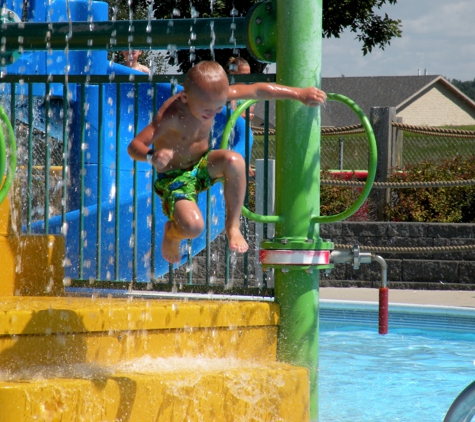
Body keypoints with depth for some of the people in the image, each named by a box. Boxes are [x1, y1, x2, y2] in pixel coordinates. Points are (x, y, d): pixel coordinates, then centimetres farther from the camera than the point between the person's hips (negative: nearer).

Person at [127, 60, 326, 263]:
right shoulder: (171, 115, -31)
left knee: (234, 160, -30)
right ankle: (171, 232, 11)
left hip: (202, 165, 5)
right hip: (174, 177, -5)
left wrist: (300, 93, -1)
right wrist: (151, 156, -59)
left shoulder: (214, 96, -13)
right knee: (193, 227, -31)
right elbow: (134, 146, -37)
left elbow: (258, 90, -3)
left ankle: (233, 225, -8)